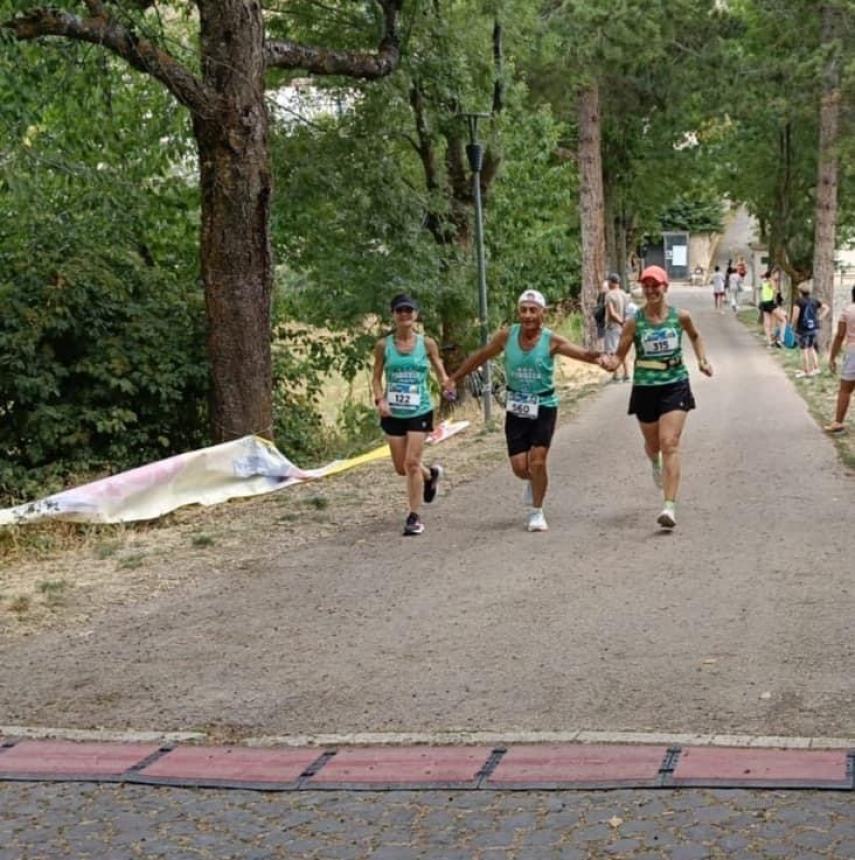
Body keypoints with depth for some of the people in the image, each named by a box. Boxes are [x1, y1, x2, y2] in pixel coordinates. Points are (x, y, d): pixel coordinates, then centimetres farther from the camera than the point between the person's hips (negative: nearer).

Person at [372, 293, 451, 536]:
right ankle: (431, 474, 42)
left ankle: (414, 518, 0)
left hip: (420, 411, -2)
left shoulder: (427, 343, -3)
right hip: (393, 413, 2)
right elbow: (377, 378, 5)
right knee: (401, 467, 8)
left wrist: (446, 382, -16)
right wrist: (380, 400, -13)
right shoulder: (384, 345, -1)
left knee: (412, 463, -11)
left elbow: (439, 370, 6)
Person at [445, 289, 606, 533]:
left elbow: (581, 352, -27)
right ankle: (532, 481, 37)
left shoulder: (551, 340, -13)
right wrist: (454, 378, 12)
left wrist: (595, 357, -50)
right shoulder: (506, 336, -5)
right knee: (519, 467, 0)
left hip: (544, 407, -2)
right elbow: (479, 357, 9)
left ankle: (537, 513, 9)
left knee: (537, 462, -10)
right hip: (516, 409, 2)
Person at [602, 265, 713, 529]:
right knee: (653, 443, 18)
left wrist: (702, 359, 7)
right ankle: (655, 463, 59)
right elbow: (620, 354, -3)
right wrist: (610, 363, -25)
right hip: (645, 388, 1)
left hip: (675, 386, -1)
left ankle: (670, 507, -18)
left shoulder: (680, 317, -3)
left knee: (670, 444, -14)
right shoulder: (634, 322, -6)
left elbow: (695, 336, 19)